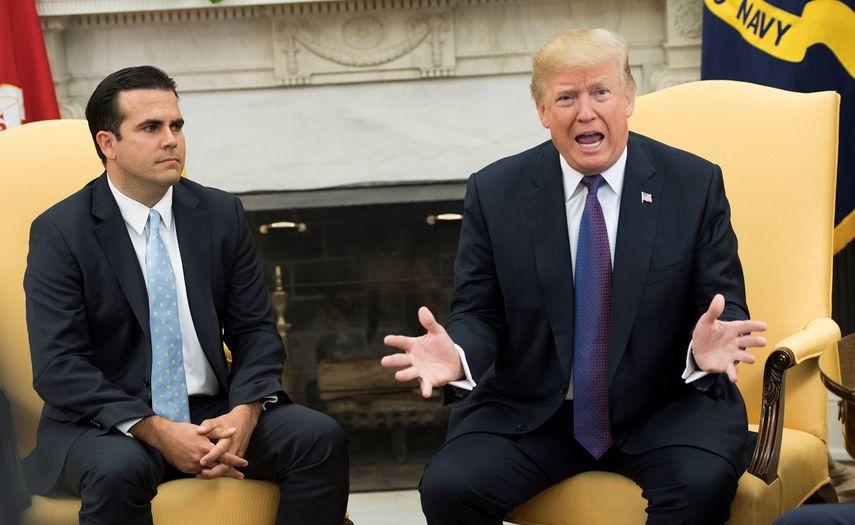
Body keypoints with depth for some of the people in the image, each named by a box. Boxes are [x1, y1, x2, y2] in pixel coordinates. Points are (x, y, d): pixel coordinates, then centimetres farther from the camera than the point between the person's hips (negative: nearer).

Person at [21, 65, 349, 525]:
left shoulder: (222, 213, 6)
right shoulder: (59, 231, -6)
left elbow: (255, 329, 6)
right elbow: (57, 365, -12)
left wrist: (244, 412, -14)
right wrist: (155, 431, -22)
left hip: (215, 413, 4)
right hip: (107, 424, -4)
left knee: (321, 439, -20)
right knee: (119, 470, -37)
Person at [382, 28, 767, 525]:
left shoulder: (695, 184, -2)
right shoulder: (494, 192, 0)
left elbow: (722, 305, 0)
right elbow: (480, 312, 3)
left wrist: (709, 344, -25)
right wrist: (458, 355, -21)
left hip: (664, 405, -1)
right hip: (531, 409, 1)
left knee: (703, 483, -31)